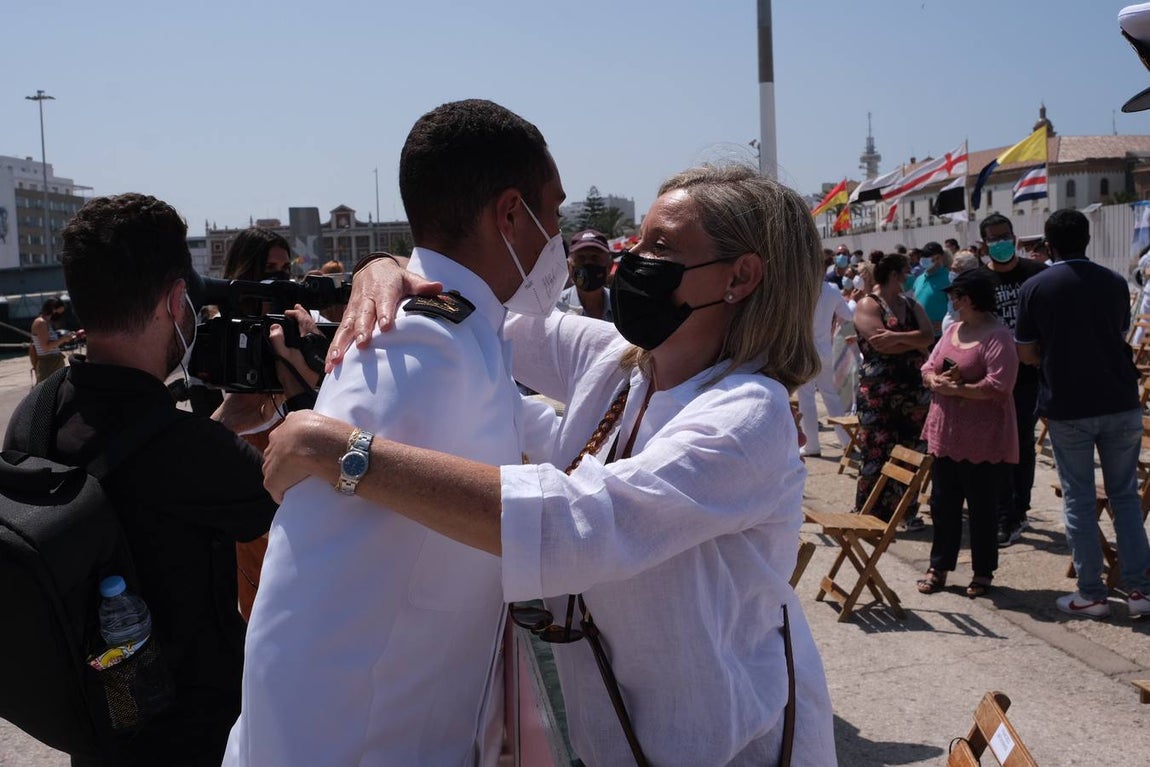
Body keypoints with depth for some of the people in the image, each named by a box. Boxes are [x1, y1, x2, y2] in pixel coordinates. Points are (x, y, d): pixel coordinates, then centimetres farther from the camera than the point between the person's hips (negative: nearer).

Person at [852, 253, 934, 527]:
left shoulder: (911, 305, 15)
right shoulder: (868, 306, -6)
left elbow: (928, 336, -1)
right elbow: (881, 345, -19)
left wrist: (897, 337, -17)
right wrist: (915, 340, -6)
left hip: (914, 391, 6)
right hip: (879, 394, -6)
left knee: (912, 454, 8)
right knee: (877, 454, -2)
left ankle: (907, 510, 19)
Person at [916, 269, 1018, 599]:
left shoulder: (997, 337, -15)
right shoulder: (953, 330, 12)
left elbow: (998, 386, -23)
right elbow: (928, 368, 13)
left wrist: (956, 389, -18)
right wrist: (935, 380, -9)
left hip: (982, 442, -8)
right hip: (945, 434, 8)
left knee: (981, 509, 6)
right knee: (942, 504, 14)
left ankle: (983, 572, 20)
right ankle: (939, 567, 25)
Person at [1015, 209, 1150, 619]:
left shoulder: (1035, 288, -6)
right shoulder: (1115, 283, 3)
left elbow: (1026, 353, -2)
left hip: (1067, 407, -2)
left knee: (1078, 500, 6)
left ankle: (1091, 594, 9)